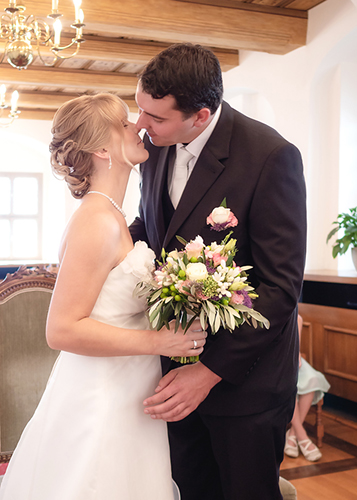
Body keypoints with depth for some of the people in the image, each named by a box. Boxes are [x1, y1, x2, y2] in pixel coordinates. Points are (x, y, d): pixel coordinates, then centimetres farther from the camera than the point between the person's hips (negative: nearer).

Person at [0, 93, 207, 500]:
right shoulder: (98, 223, -20)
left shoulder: (110, 216, 9)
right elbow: (62, 330, -22)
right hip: (99, 409, -9)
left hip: (120, 402, 9)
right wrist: (157, 341, -21)